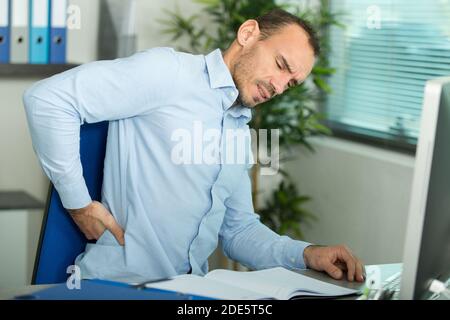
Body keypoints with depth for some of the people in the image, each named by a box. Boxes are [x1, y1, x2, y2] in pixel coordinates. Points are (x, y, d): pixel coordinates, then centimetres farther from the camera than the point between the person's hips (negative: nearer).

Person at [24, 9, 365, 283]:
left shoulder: (241, 133, 18)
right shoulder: (168, 70, -8)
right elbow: (48, 97, -15)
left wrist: (306, 254, 6)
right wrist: (79, 204, -14)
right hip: (119, 284, -7)